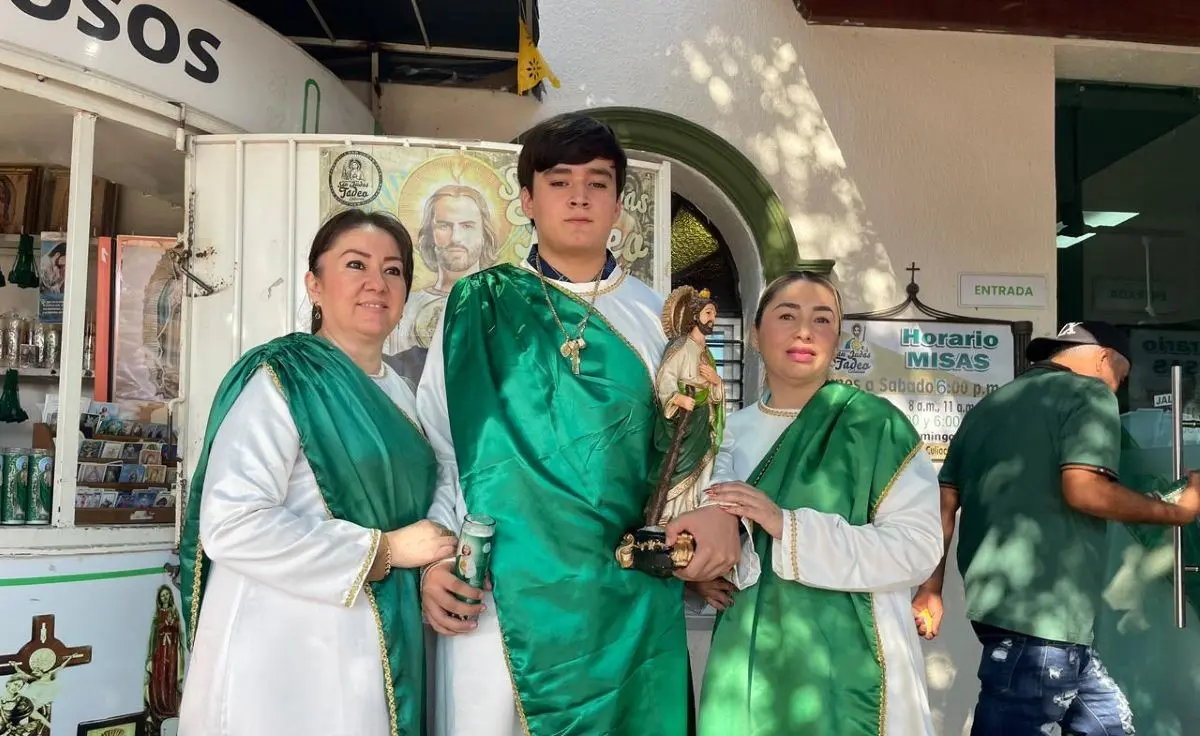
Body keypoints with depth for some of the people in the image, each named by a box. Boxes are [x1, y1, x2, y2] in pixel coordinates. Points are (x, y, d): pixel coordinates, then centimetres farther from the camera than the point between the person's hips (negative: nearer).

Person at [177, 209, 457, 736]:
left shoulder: (398, 395, 10)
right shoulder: (279, 379, -12)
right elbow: (231, 526, -23)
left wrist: (434, 576, 3)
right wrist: (381, 551, -19)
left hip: (378, 651, 7)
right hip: (288, 659, -7)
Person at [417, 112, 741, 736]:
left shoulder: (658, 321, 7)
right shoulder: (476, 308, 4)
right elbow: (435, 448, 5)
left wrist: (721, 508, -14)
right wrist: (432, 556, -6)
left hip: (627, 598, 1)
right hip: (495, 593, -1)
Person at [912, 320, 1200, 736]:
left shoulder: (986, 407, 20)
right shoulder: (1088, 392, -2)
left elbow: (944, 503, 15)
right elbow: (1083, 487, -17)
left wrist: (931, 589, 15)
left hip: (998, 601, 9)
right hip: (1041, 610, -9)